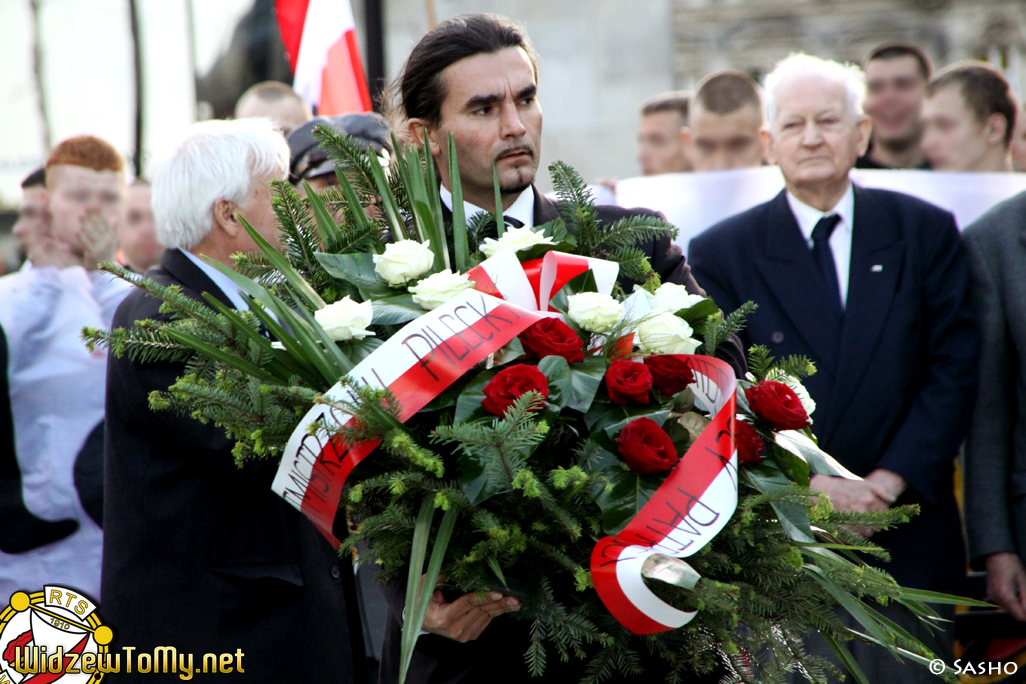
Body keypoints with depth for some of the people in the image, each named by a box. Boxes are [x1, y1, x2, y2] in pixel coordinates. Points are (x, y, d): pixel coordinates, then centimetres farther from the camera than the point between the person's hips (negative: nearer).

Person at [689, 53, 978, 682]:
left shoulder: (925, 233, 6)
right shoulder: (722, 254, 3)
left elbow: (954, 369, 1)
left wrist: (888, 481, -10)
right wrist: (807, 486, -14)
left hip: (909, 548, 1)